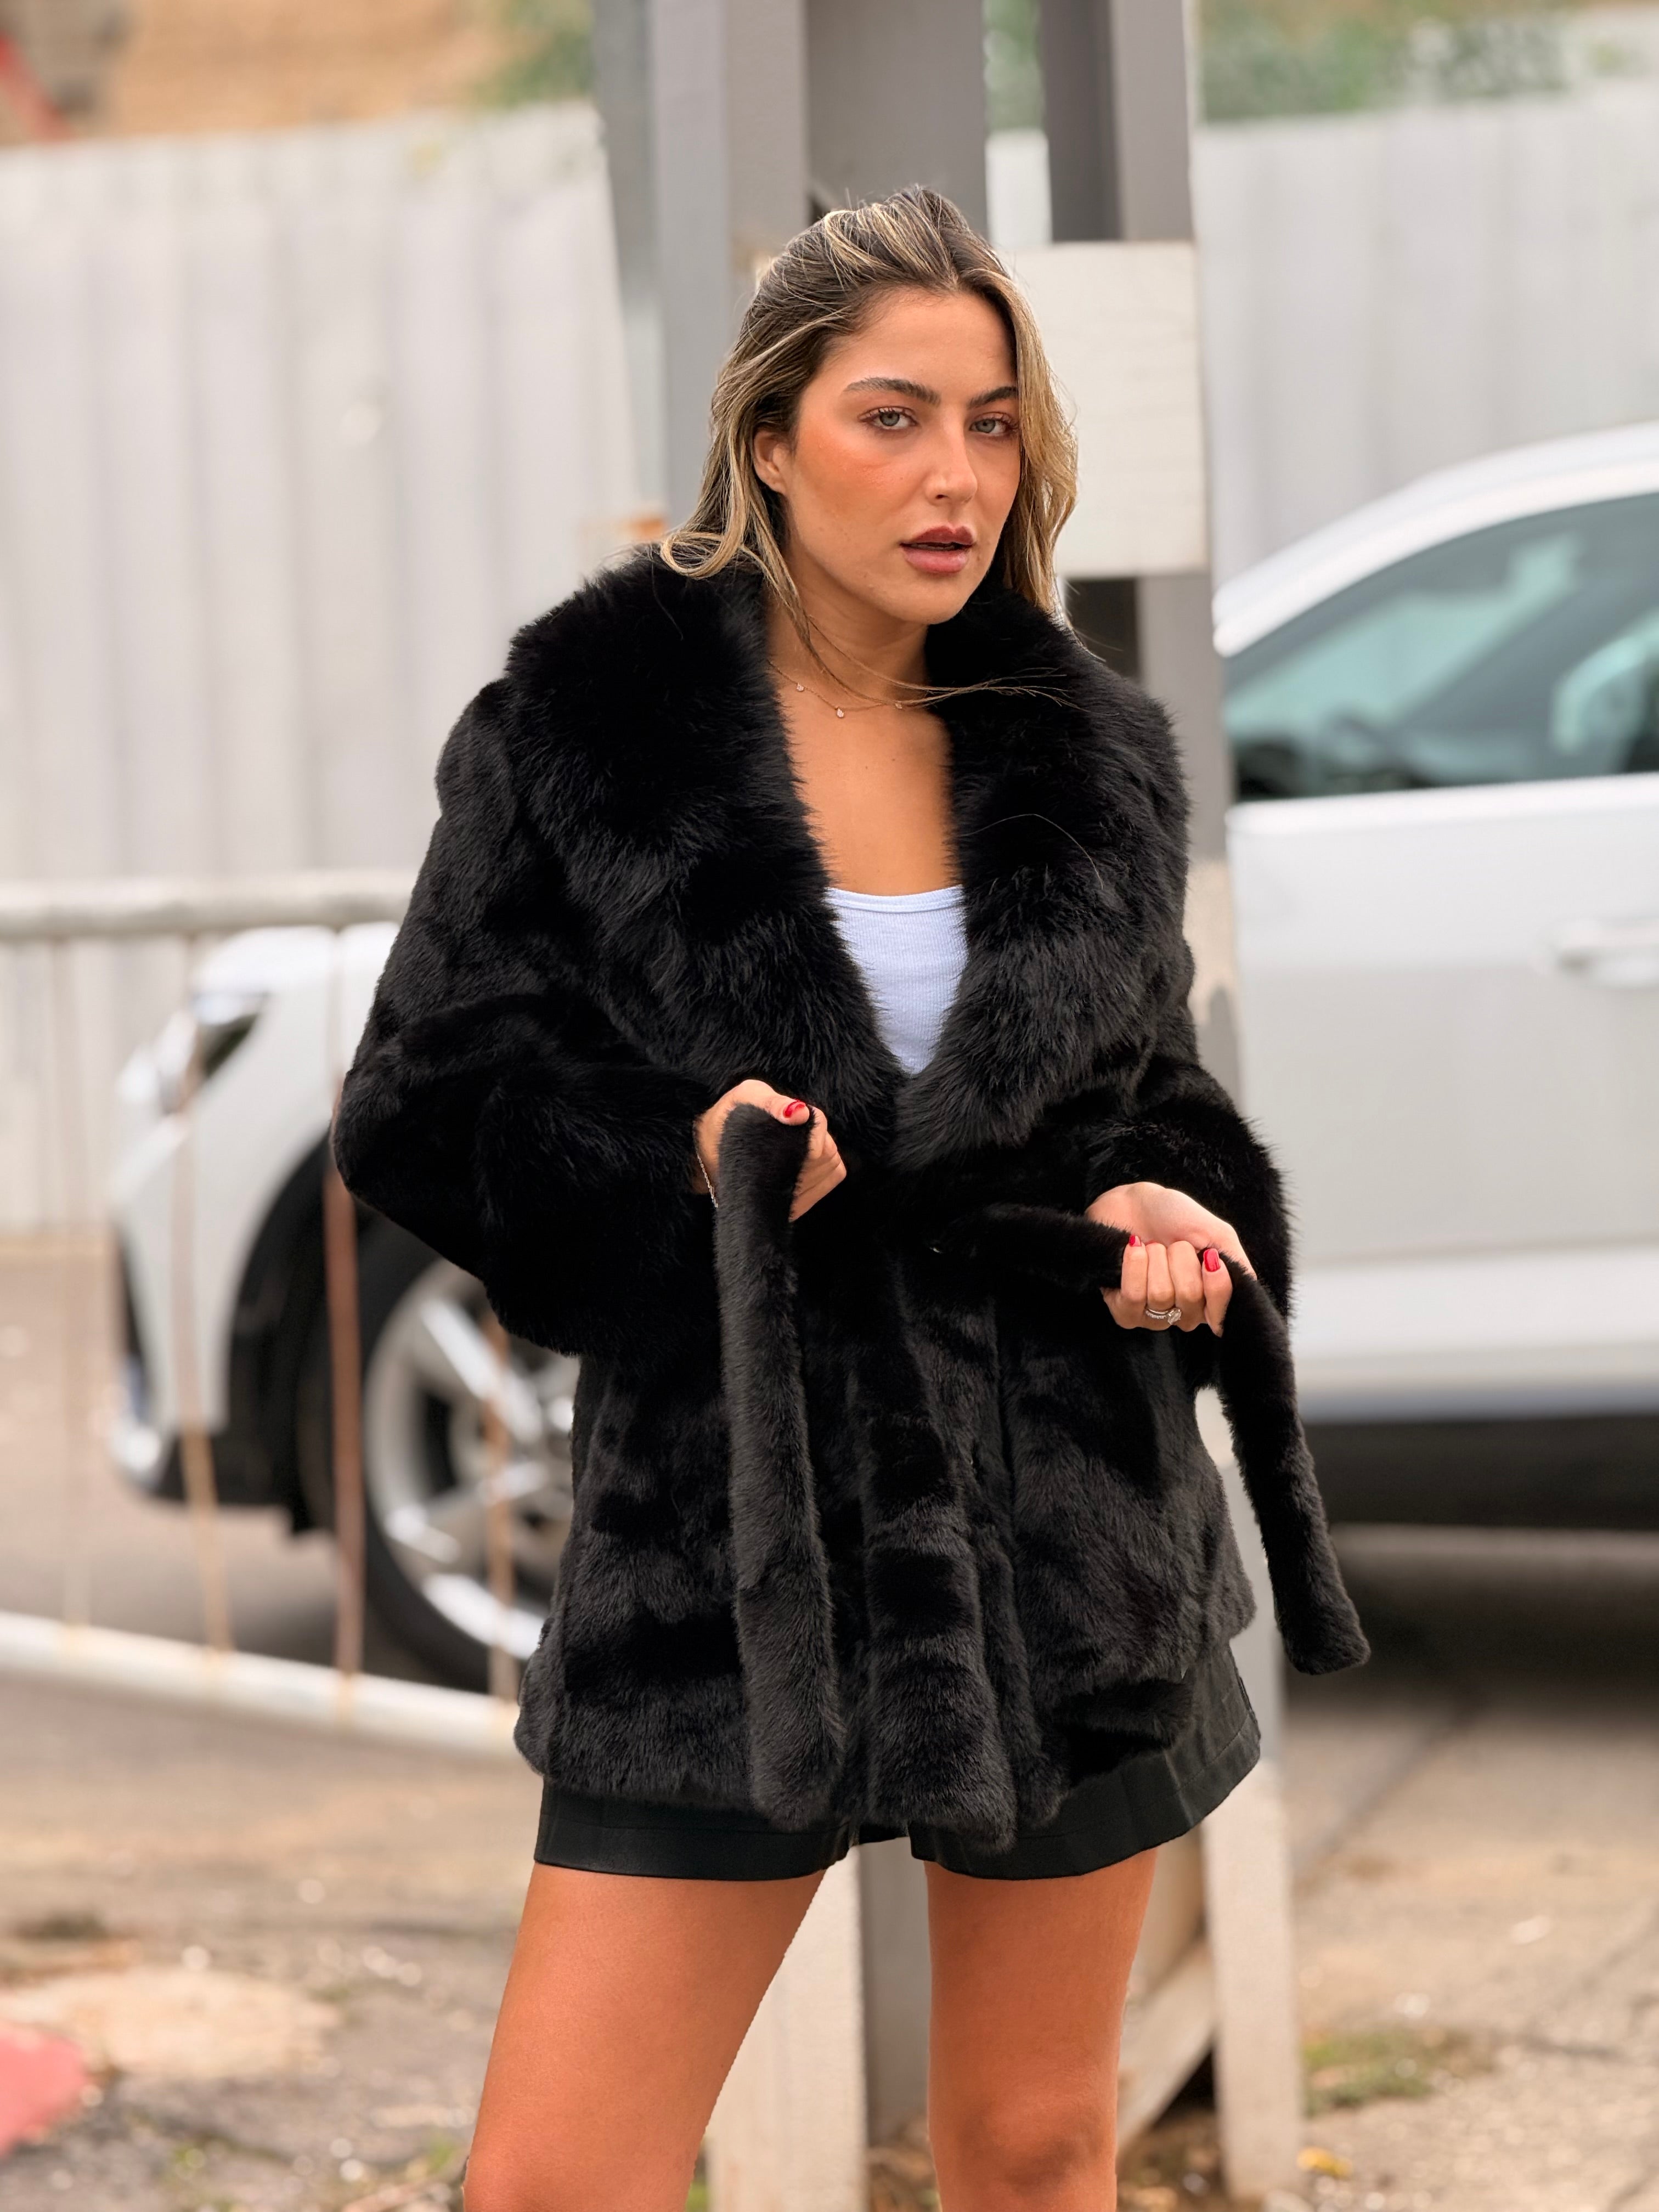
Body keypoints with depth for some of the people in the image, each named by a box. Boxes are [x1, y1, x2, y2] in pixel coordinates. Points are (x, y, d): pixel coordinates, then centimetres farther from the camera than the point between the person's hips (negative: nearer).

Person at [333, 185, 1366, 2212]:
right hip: (726, 1532, -3)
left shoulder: (1087, 754, 6)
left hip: (1069, 1538, 3)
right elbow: (425, 1103, -1)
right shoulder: (589, 720, -4)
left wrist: (1178, 1218, -4)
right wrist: (675, 1158, -19)